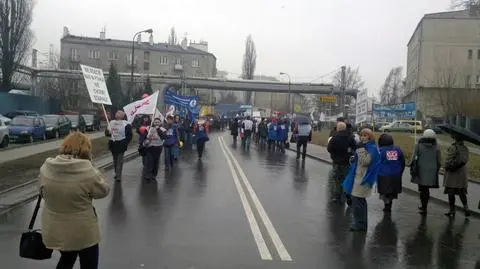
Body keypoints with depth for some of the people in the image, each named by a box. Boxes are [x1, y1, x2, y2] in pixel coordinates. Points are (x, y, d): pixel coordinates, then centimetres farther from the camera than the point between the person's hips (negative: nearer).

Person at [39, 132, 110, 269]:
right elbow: (104, 191, -9)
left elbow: (43, 193, 5)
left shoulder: (45, 168, -10)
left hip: (54, 231, 5)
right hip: (82, 232, -4)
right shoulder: (87, 171, -25)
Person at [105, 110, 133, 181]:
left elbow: (130, 135, -10)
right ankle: (117, 174, 27)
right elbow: (107, 132, 18)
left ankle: (118, 176, -3)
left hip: (121, 144, -6)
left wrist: (125, 143, -18)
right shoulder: (112, 122, 11)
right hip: (113, 144, 6)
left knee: (119, 160, -7)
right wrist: (108, 132, -7)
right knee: (115, 160, 15)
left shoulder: (126, 124, -8)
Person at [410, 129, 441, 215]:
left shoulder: (418, 145, -5)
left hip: (421, 171, -2)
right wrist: (436, 171, 16)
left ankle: (424, 208, 2)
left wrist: (412, 168, 2)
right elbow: (439, 161, 5)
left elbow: (413, 158, -7)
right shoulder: (436, 147, 1)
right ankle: (424, 206, 24)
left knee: (422, 189, 5)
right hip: (432, 172, 2)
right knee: (426, 189, 14)